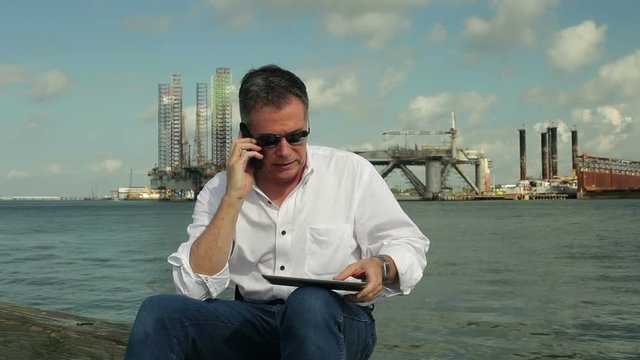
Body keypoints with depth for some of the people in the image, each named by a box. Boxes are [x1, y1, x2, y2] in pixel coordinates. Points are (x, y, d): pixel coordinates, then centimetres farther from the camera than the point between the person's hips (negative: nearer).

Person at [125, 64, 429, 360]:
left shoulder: (352, 172, 1)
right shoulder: (219, 191, 4)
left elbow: (408, 245, 4)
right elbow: (195, 287, -7)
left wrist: (380, 266, -20)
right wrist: (234, 199, -14)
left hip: (337, 322, -1)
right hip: (254, 324, 2)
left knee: (310, 302, -37)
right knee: (158, 312, -22)